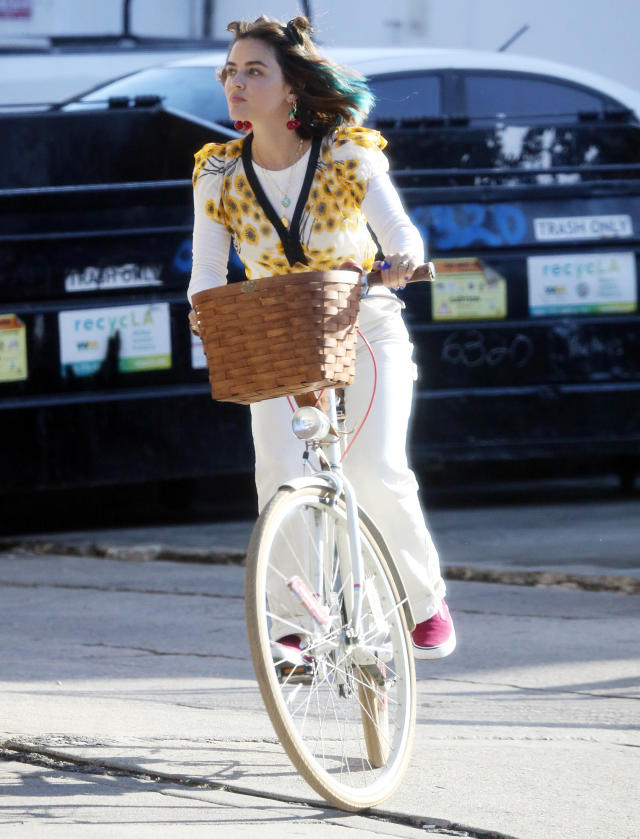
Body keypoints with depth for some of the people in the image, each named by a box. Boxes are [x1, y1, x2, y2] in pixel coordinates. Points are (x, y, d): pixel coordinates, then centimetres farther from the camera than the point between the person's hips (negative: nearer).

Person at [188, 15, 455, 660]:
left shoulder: (348, 154, -13)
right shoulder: (219, 176, -5)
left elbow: (400, 232, -25)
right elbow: (206, 276, -9)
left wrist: (401, 258, -49)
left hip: (365, 333, -2)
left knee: (375, 471, -19)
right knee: (278, 474, -20)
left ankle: (426, 601, 5)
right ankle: (291, 623, -4)